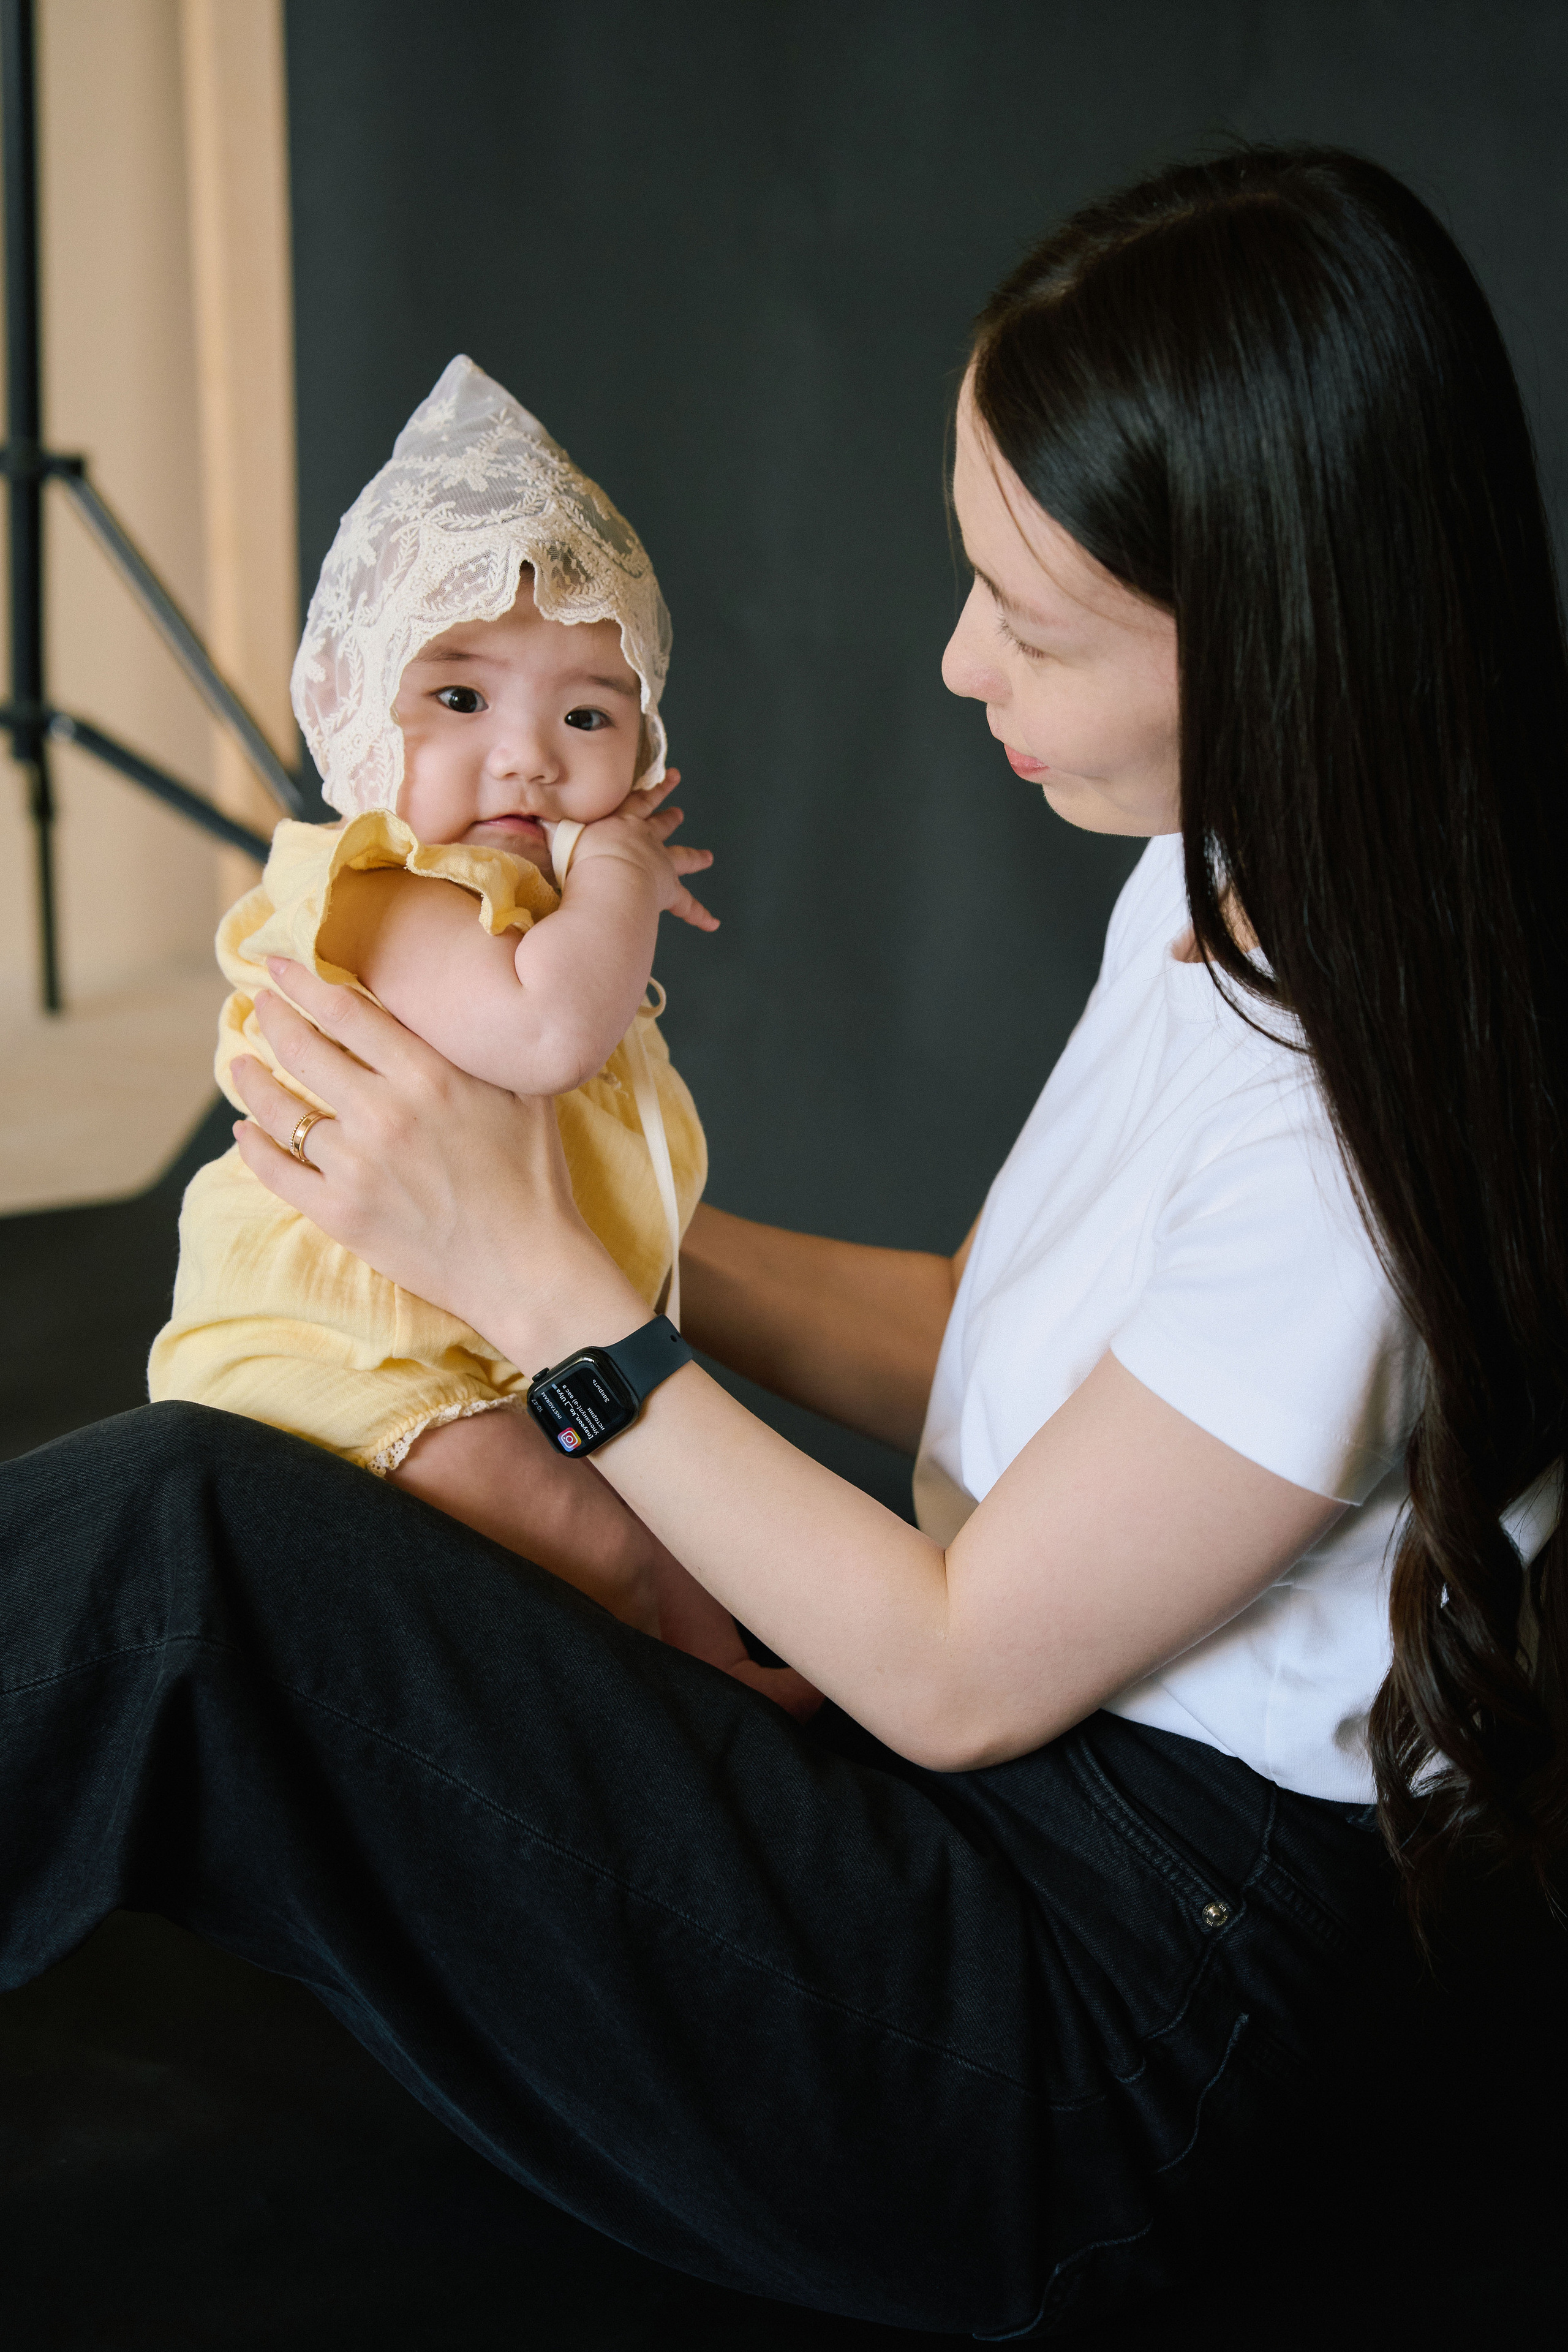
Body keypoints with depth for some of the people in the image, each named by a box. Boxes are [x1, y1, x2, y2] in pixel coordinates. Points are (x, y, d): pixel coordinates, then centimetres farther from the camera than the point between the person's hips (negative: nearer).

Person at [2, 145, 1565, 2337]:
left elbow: (958, 1675, -19)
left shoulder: (1368, 1140, -27)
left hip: (1106, 2032, -9)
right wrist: (583, 1191, 3)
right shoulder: (1218, 890, 3)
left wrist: (541, 1280, -16)